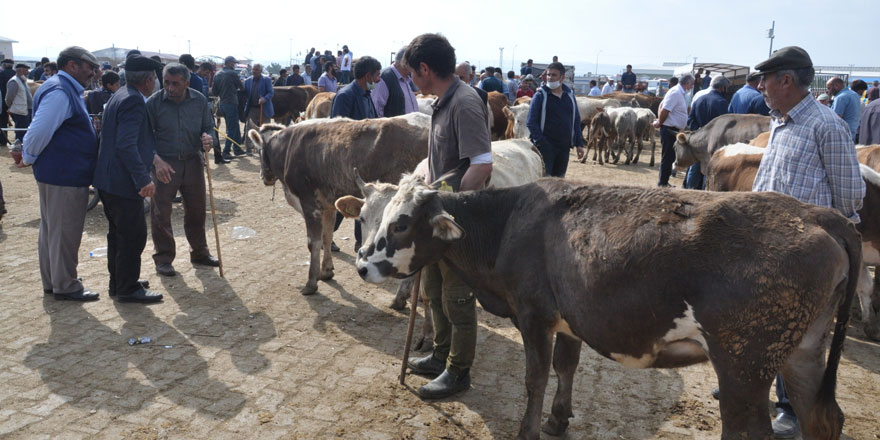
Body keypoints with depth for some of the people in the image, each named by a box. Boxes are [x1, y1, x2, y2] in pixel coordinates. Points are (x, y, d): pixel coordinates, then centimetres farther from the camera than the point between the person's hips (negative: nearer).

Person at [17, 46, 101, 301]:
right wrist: (28, 158, -11)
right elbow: (40, 130, -24)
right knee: (64, 232, 0)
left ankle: (51, 282, 31)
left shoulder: (67, 91, 14)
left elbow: (40, 131, 21)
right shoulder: (60, 92, -19)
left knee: (51, 230, 18)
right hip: (65, 177, -10)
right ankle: (65, 286, 11)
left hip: (55, 174, 10)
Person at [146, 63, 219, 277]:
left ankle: (199, 252, 29)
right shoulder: (153, 102, -9)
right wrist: (157, 160, -21)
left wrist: (208, 138, -14)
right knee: (161, 213, 2)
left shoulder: (199, 101, 0)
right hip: (164, 164, -3)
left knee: (196, 210, 13)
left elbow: (208, 127, 11)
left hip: (192, 162, 3)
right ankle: (163, 259, 16)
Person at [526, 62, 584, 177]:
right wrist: (540, 142, -17)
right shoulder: (540, 95, -3)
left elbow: (576, 120, 16)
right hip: (545, 146, -5)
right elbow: (531, 122, -7)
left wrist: (579, 143, 9)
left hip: (564, 146, 5)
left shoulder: (569, 95, 11)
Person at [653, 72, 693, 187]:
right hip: (669, 129, -10)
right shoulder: (675, 93, -17)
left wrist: (659, 121, 7)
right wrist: (659, 123, -7)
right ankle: (662, 182, 3)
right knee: (667, 157, -4)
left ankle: (663, 182, 24)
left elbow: (662, 105, 18)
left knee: (669, 157, 16)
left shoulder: (680, 93, 14)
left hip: (674, 130, 10)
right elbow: (665, 110, -22)